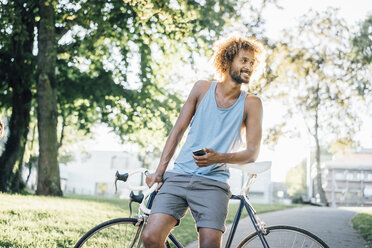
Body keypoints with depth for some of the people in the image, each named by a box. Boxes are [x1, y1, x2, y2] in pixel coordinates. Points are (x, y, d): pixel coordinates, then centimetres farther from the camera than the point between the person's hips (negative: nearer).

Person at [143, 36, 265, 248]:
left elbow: (253, 153, 0)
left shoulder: (251, 104, 4)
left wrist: (218, 157, -18)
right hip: (179, 176, 2)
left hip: (213, 183, -1)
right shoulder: (202, 88, 9)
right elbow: (178, 130, 11)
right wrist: (160, 170, 4)